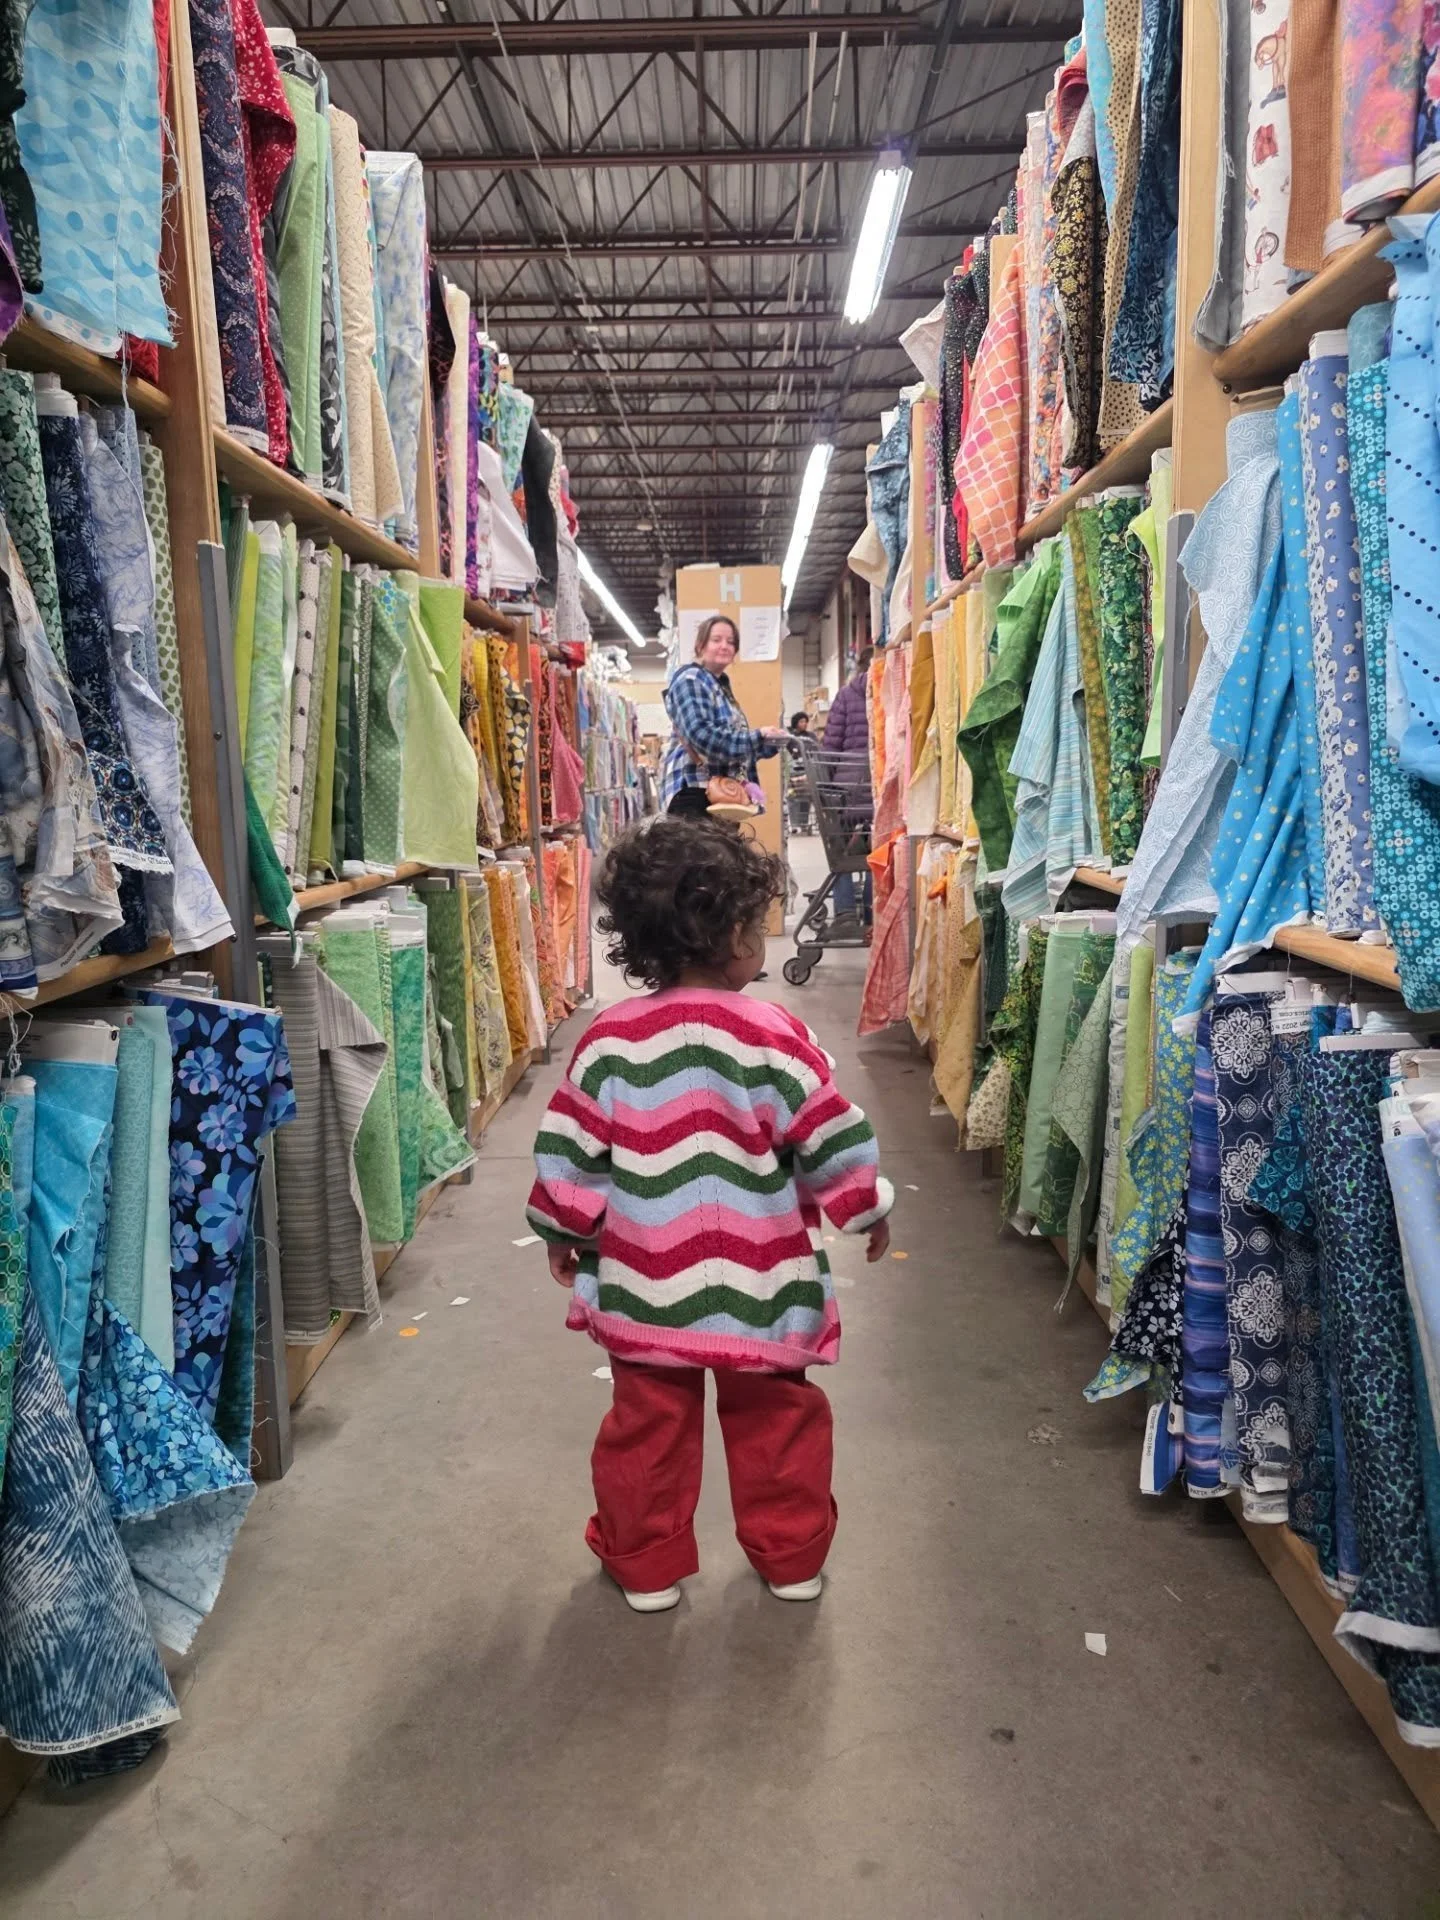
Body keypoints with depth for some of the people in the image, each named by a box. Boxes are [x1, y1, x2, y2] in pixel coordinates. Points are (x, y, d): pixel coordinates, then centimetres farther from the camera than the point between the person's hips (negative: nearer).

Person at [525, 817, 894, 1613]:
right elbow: (833, 1142, -9)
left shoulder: (609, 1039, -9)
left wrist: (563, 1230, 13)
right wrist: (867, 1210, 9)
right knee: (775, 1420, 18)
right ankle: (792, 1558, 33)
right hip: (757, 1282, -1)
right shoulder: (775, 1036, -15)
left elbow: (571, 1153, -2)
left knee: (648, 1425, 17)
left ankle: (647, 1566, 31)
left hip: (645, 1284, 2)